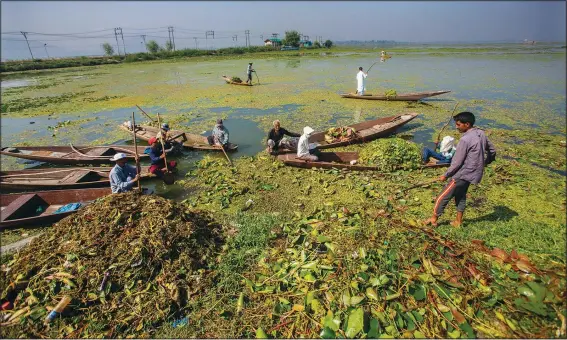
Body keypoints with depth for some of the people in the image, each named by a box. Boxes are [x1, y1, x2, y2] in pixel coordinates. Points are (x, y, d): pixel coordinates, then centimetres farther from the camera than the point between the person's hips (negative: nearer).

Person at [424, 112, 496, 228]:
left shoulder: (465, 139, -23)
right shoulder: (481, 134, 3)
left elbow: (457, 162, -19)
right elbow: (492, 150, 15)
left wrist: (445, 175, -8)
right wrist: (484, 163, 29)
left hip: (463, 174, -9)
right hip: (474, 173, 9)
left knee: (443, 197, 2)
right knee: (460, 196, 23)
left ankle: (434, 219, 14)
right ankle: (458, 221, 32)